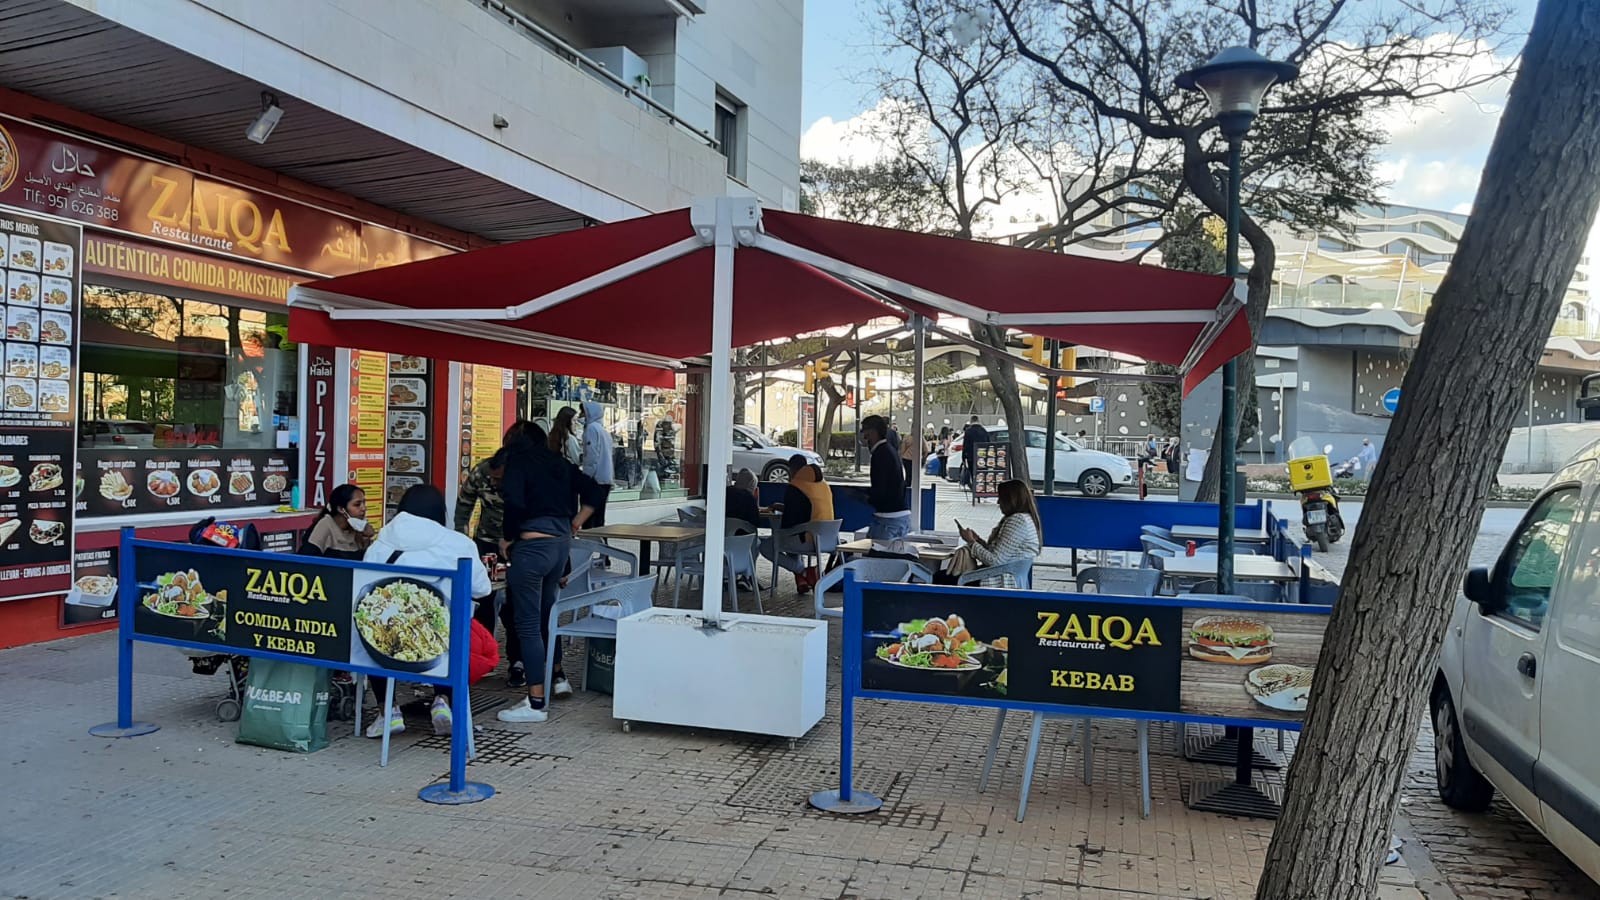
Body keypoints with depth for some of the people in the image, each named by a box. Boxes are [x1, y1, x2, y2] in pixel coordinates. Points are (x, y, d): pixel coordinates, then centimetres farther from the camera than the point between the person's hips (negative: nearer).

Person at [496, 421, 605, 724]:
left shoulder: (518, 460, -2)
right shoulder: (561, 463, 16)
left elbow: (514, 502, -16)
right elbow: (596, 493, 14)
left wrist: (507, 538, -3)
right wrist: (574, 524, 15)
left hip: (532, 544, -7)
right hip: (562, 543, 7)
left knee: (528, 623, -3)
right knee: (547, 612, 24)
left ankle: (536, 703, -2)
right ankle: (557, 676, 39)